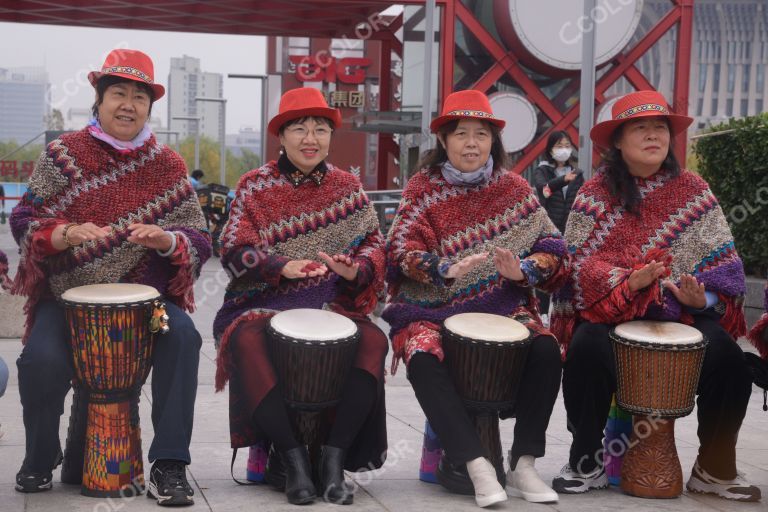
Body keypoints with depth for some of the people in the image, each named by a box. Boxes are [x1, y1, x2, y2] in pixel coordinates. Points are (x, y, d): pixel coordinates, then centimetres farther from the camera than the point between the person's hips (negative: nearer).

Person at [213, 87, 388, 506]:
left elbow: (374, 244, 7)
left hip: (331, 302, 2)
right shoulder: (256, 185, 5)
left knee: (373, 341, -28)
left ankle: (334, 460, -24)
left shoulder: (347, 187, 12)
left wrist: (357, 269, -17)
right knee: (247, 342, -35)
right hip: (263, 301, -2)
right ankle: (292, 459, -27)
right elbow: (233, 251, -5)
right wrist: (282, 266, -24)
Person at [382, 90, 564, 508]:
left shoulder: (513, 187, 7)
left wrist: (523, 270, -19)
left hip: (502, 304, 2)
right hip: (433, 308, -2)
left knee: (546, 351, -26)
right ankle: (478, 466, -30)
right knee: (423, 358, -33)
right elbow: (402, 250, -11)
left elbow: (551, 245, 3)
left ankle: (523, 465, -16)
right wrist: (447, 270, -30)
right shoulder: (423, 187, 2)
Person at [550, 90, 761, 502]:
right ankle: (587, 463, -12)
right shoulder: (595, 193, 0)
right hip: (607, 307, -1)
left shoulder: (693, 190, 5)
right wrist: (629, 283, -27)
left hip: (683, 311, 2)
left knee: (726, 357, -24)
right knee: (587, 348, -32)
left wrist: (703, 297, -20)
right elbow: (579, 261, -9)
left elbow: (721, 260, 1)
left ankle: (714, 469, -5)